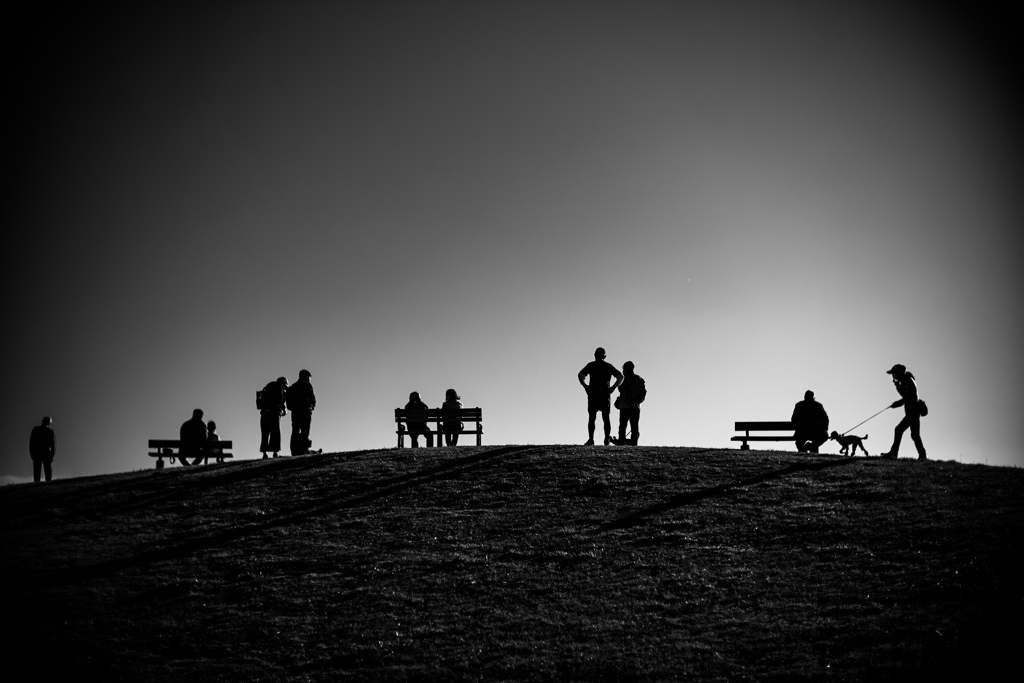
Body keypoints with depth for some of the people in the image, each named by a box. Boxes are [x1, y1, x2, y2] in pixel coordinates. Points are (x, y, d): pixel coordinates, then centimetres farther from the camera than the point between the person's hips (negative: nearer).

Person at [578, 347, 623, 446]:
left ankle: (591, 439, -11)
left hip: (593, 394, -1)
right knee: (606, 418, 6)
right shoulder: (609, 366, 12)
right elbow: (620, 377, 5)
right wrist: (613, 388, 4)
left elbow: (580, 375, -8)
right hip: (605, 394, 1)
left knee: (591, 418, -2)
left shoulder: (591, 365, 6)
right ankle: (607, 439, 0)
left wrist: (585, 386, 0)